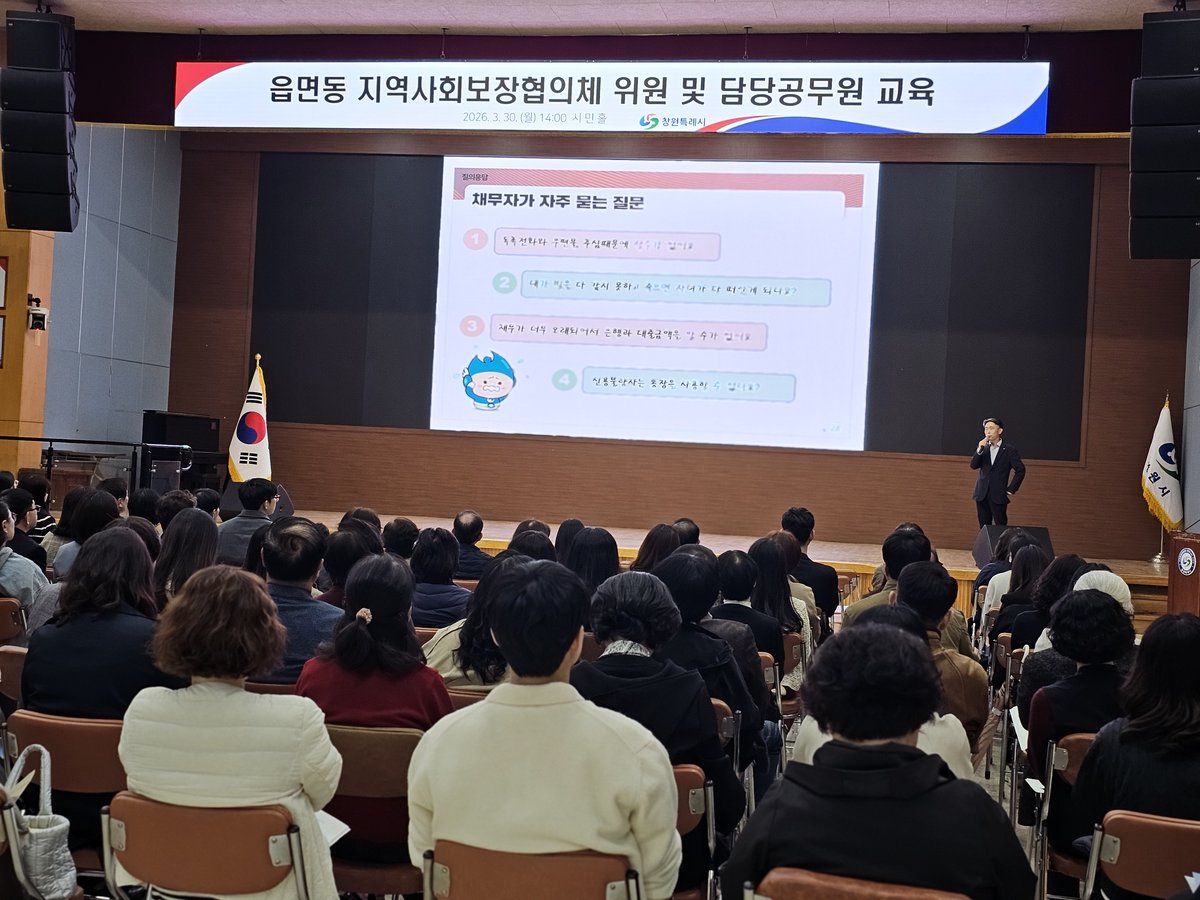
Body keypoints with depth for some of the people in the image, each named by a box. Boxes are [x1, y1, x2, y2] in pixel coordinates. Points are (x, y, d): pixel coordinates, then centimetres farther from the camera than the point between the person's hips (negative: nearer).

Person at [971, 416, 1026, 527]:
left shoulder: (1009, 450, 0)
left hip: (998, 496, -4)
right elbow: (973, 465, 0)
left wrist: (1011, 490, -4)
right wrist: (979, 450, -14)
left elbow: (1020, 470, -1)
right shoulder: (982, 448, 11)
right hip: (982, 495, 4)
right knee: (984, 529, 5)